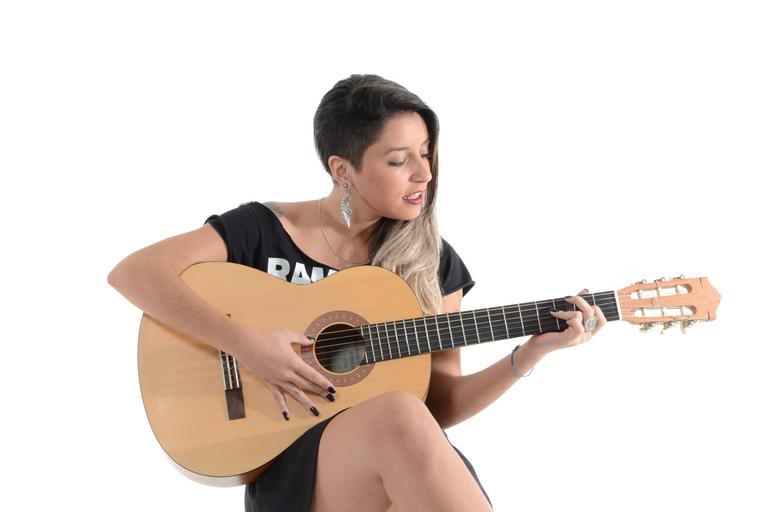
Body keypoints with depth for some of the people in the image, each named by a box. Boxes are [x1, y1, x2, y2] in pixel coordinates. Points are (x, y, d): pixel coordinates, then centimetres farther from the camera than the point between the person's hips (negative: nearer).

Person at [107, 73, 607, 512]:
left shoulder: (433, 262, 9)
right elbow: (133, 272, -10)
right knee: (398, 416, -36)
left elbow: (439, 406, 8)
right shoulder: (265, 230, -1)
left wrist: (533, 351, -6)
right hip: (291, 463, -2)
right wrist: (246, 344, -18)